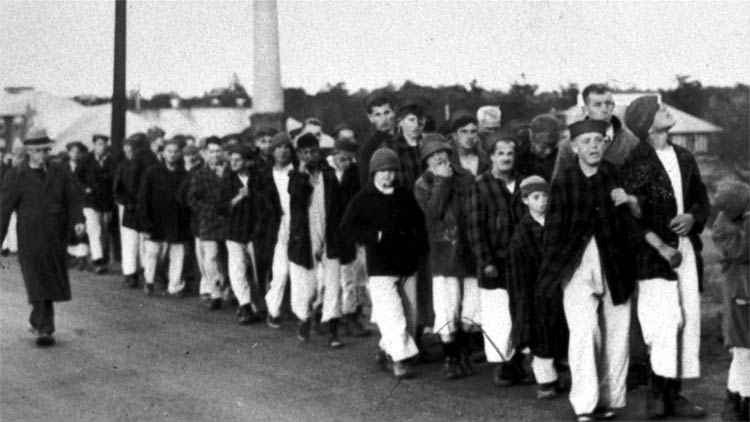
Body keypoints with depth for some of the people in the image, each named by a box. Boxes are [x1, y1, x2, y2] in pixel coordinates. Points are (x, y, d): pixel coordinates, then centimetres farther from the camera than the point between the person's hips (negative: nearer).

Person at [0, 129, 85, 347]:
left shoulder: (60, 174, 8)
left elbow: (73, 200, 4)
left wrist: (77, 221, -16)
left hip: (56, 240, 3)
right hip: (30, 242, -3)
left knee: (49, 285, 10)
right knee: (38, 285, -9)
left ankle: (38, 322, 31)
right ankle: (45, 330, -7)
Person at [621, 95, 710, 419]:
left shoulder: (685, 158, 15)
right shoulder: (635, 161, -6)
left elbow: (702, 200, 19)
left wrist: (693, 217, -1)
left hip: (687, 248, 7)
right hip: (654, 251, -6)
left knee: (688, 320, 5)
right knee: (667, 319, -15)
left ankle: (674, 395, 14)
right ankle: (657, 392, -4)